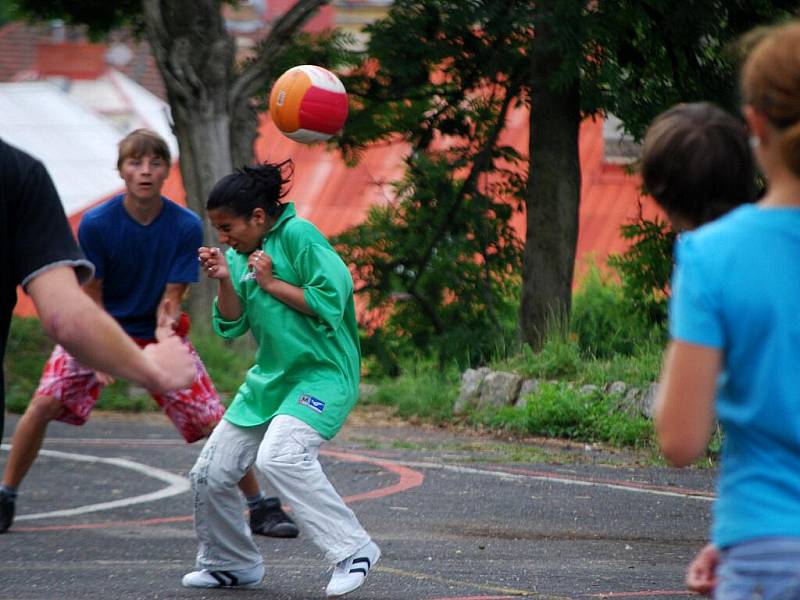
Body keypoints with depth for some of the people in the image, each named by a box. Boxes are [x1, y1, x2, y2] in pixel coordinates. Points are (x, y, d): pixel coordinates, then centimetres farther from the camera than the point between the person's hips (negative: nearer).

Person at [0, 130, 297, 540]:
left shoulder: (186, 226, -16)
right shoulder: (95, 224, -18)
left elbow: (171, 300, -13)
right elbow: (91, 297, -11)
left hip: (158, 333, 1)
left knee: (213, 419, -9)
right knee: (45, 402, -18)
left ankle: (260, 507, 6)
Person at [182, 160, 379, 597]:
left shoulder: (297, 235, -12)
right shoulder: (240, 255, 11)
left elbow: (331, 301, -19)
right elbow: (231, 326, 9)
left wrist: (271, 283, -14)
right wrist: (225, 281, -6)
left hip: (322, 373, -9)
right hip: (269, 377, 9)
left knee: (280, 456, -32)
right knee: (210, 474, 5)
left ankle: (354, 550, -23)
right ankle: (230, 564, 27)